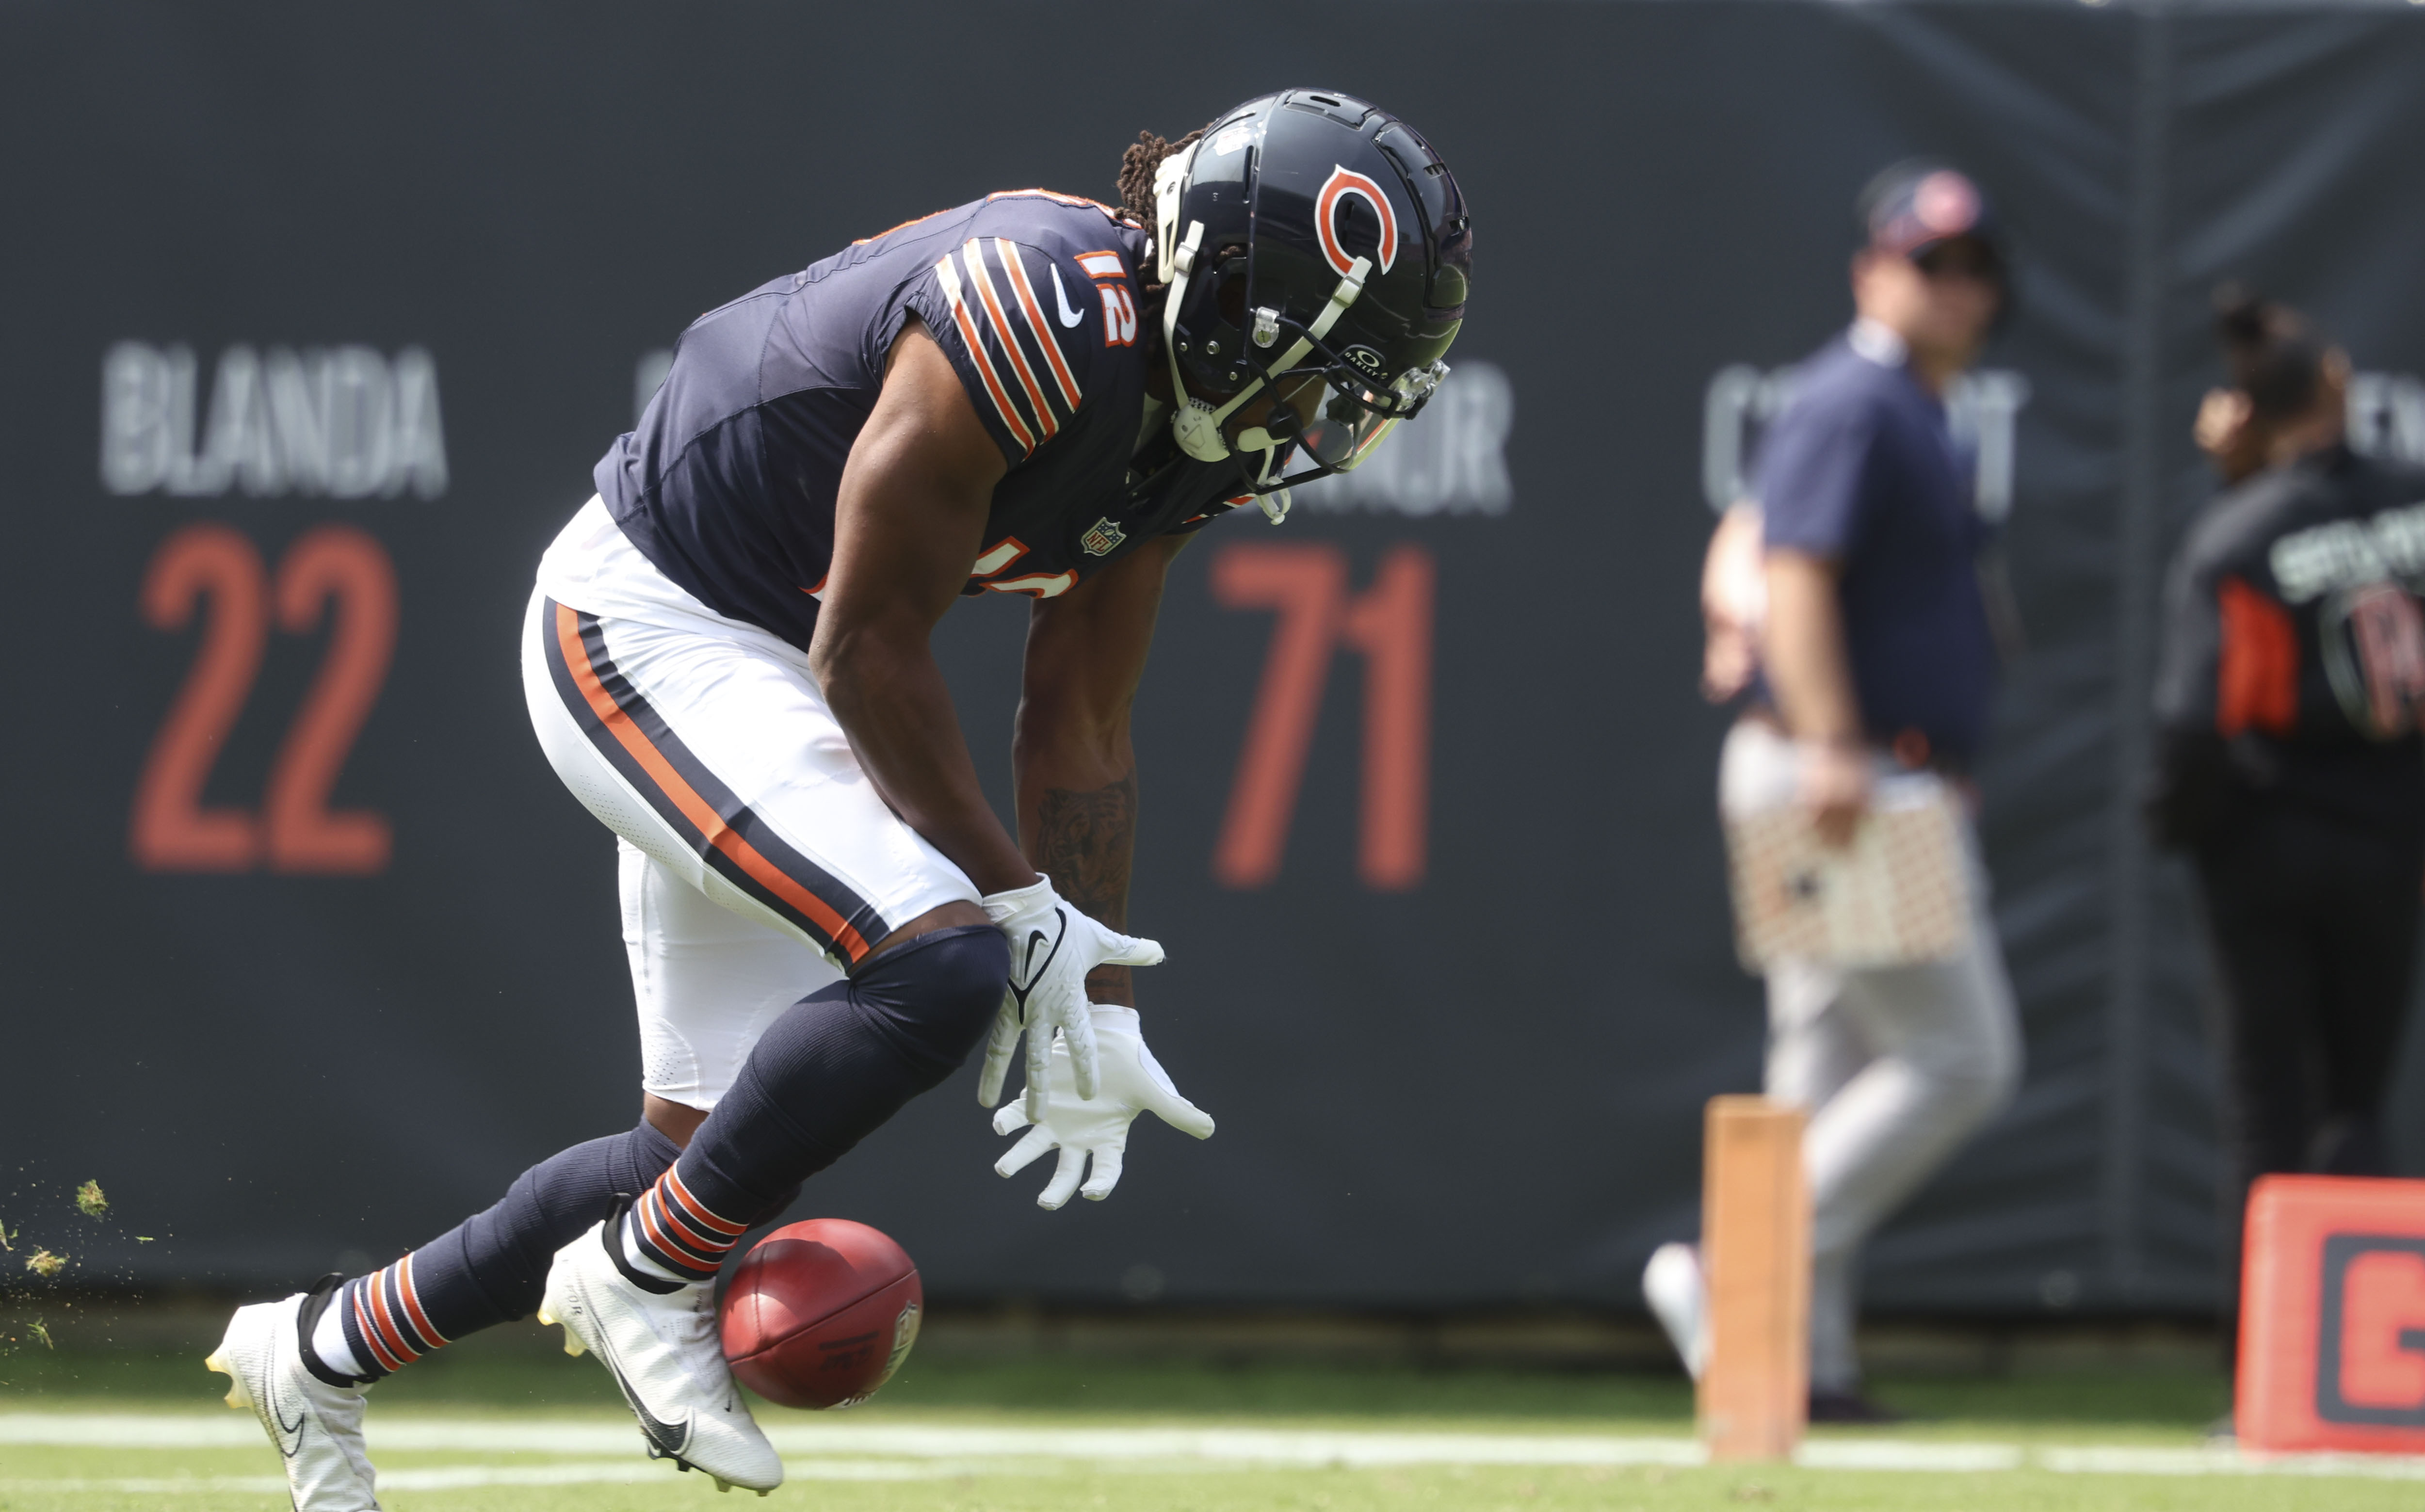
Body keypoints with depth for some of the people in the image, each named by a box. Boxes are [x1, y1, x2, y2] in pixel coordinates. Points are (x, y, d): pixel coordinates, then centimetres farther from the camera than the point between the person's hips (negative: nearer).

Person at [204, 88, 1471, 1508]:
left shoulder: (1178, 412, -1)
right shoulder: (1041, 324, -29)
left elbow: (1079, 728, 8)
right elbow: (869, 648, -22)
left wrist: (1100, 1007, 5)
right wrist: (1017, 901, -15)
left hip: (756, 676, 10)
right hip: (645, 632, -10)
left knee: (715, 1148, 11)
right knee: (939, 966, -26)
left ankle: (327, 1345, 29)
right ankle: (645, 1278, -5)